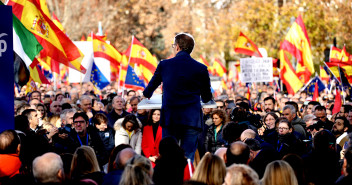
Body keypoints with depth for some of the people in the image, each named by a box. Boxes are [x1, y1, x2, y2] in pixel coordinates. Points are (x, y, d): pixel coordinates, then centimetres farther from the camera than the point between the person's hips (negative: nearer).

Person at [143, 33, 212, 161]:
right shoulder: (201, 69, -1)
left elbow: (151, 87, 17)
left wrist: (147, 94, 41)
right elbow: (207, 98, 8)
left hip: (170, 119, 0)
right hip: (192, 120, 0)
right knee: (188, 159, 3)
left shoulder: (164, 65, 1)